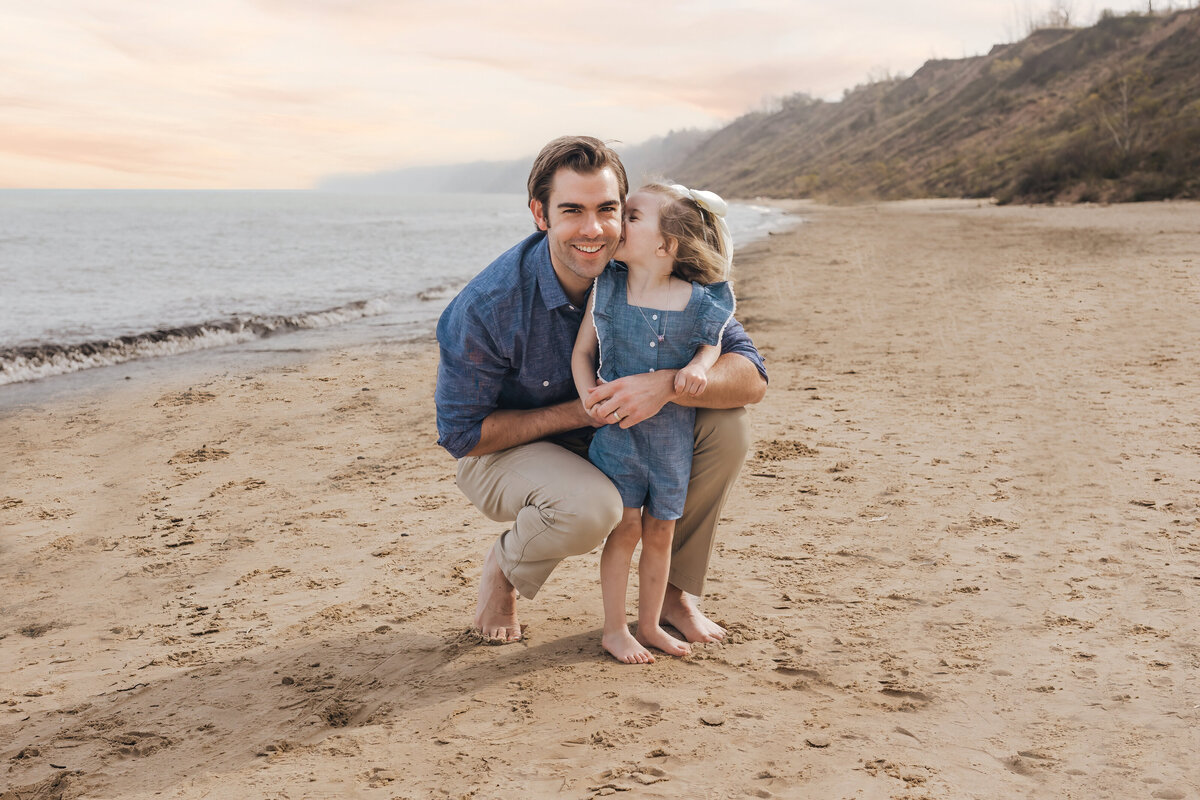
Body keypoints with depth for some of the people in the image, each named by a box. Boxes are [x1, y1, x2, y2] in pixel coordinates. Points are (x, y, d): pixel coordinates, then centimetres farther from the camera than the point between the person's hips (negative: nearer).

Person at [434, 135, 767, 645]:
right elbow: (461, 434, -19)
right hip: (505, 451, -4)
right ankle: (502, 570, 1)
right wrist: (580, 411, -25)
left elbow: (751, 378, -21)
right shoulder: (486, 307, -28)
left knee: (724, 423, -19)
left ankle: (674, 588, 1)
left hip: (615, 445, 4)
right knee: (590, 506, -36)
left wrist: (667, 384, -42)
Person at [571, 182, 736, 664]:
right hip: (618, 428, -1)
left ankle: (649, 624, 28)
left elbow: (713, 344, 7)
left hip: (672, 436, 1)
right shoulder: (607, 288, -6)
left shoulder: (697, 301, -10)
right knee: (625, 527, 1)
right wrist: (589, 395, -17)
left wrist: (698, 367, -15)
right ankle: (614, 629, 16)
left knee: (660, 532, 11)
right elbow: (583, 352, 0)